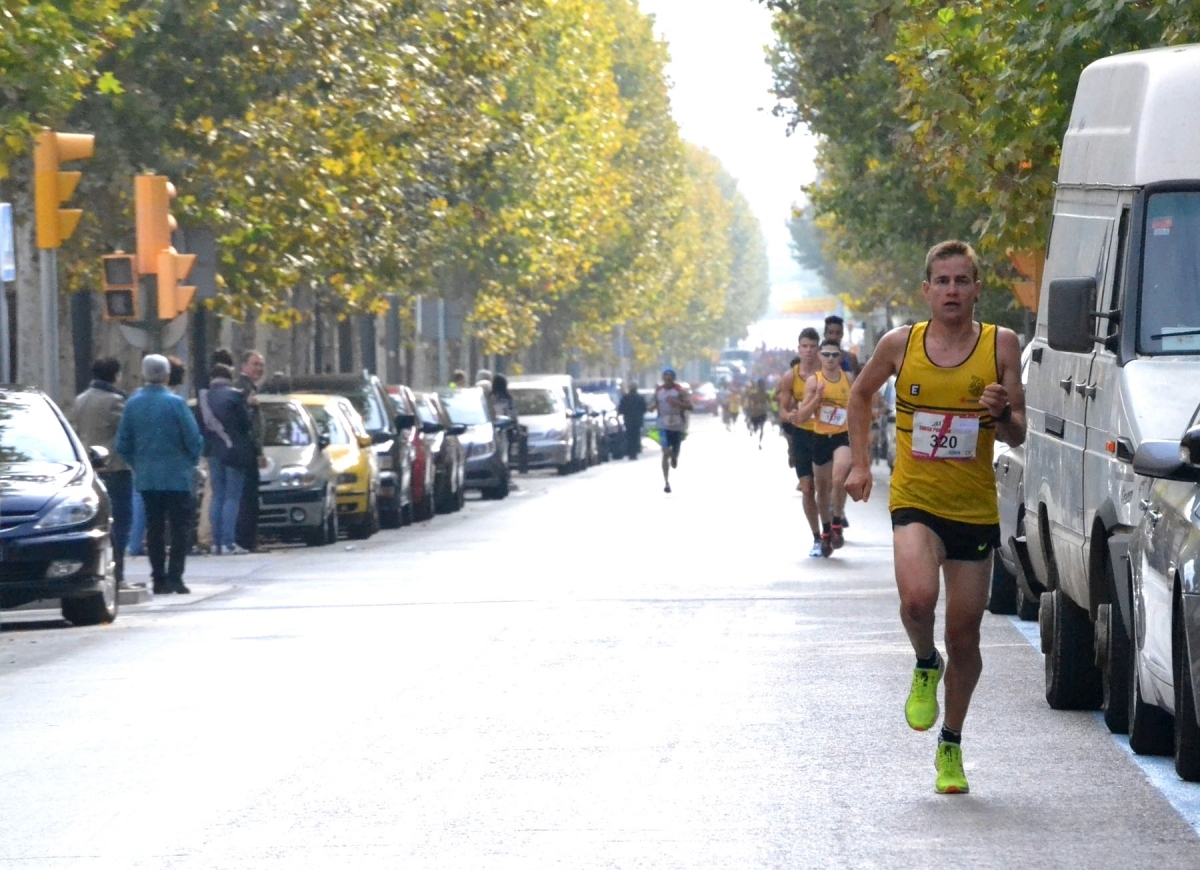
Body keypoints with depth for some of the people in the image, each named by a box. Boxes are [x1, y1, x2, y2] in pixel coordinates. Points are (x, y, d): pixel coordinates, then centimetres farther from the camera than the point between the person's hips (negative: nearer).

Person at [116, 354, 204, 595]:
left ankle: (158, 578, 8)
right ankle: (174, 577, -8)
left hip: (146, 477, 4)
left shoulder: (132, 404, 1)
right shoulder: (174, 403, -11)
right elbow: (193, 438, -9)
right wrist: (192, 462, 8)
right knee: (180, 527, 0)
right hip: (175, 476, -4)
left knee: (154, 528, 10)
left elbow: (122, 444, 4)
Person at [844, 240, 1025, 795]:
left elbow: (1018, 436, 1)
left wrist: (1003, 415, -21)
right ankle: (925, 666, 5)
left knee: (964, 635, 6)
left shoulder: (1001, 345, -1)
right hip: (915, 502, -1)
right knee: (917, 597, -29)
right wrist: (859, 462, 12)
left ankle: (951, 745, 25)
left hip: (976, 510, 1)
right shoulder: (900, 345, 0)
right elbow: (861, 394, 20)